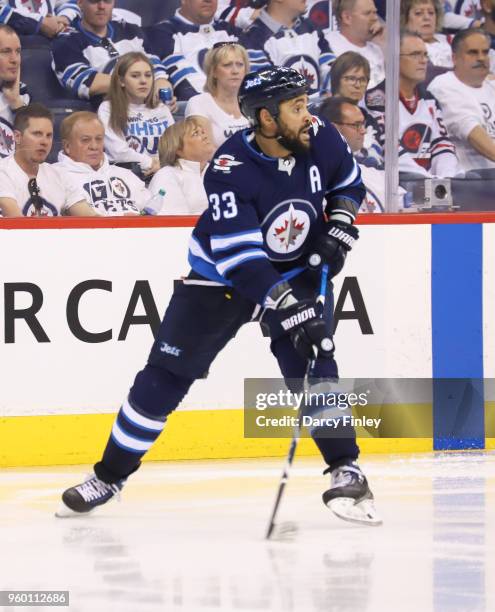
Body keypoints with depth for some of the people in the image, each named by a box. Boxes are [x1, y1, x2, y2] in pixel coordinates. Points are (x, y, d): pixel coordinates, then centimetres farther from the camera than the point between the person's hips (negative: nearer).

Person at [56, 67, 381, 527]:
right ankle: (109, 475, 11)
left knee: (311, 366, -17)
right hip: (221, 273, -2)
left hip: (297, 269, 2)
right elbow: (240, 258, -34)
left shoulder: (319, 140, -16)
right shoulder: (230, 171, -30)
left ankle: (346, 471, -8)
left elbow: (348, 183, 7)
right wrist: (290, 311, -40)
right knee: (166, 373, 0)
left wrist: (340, 227, -10)